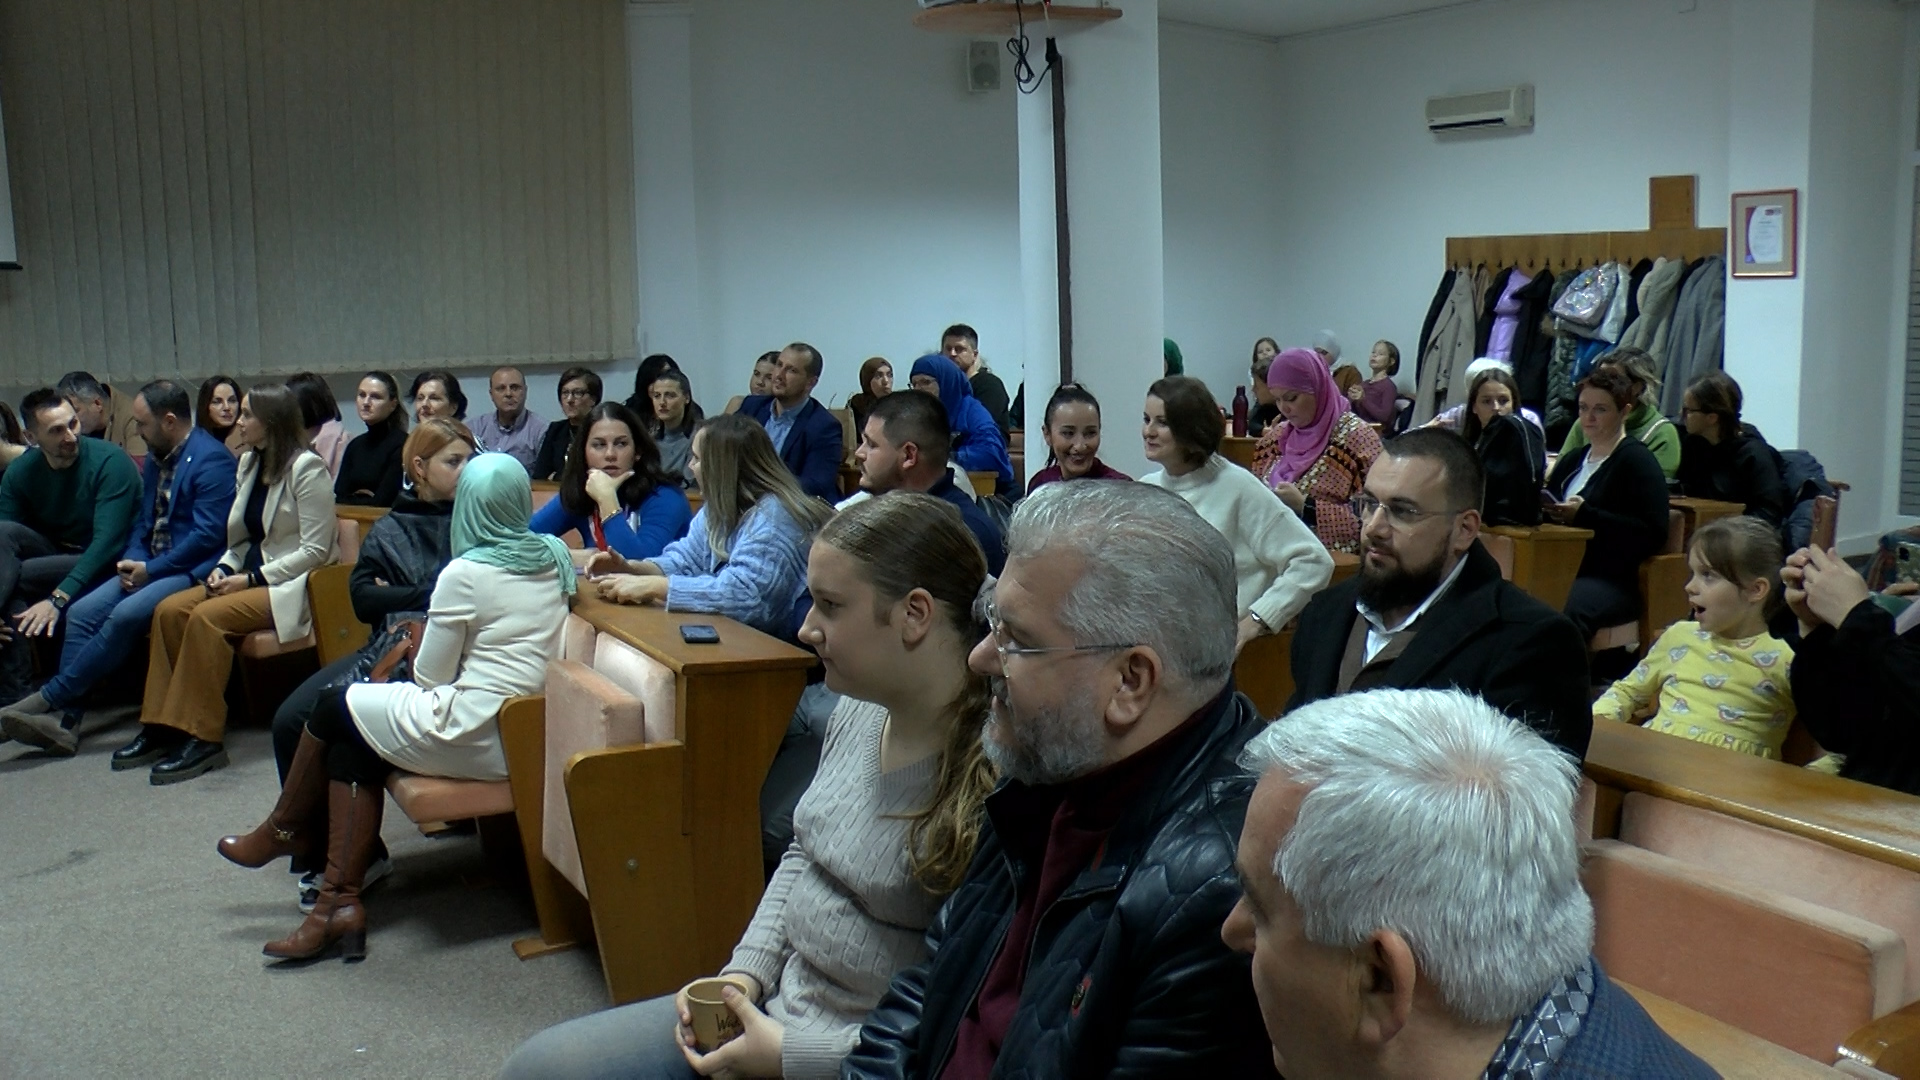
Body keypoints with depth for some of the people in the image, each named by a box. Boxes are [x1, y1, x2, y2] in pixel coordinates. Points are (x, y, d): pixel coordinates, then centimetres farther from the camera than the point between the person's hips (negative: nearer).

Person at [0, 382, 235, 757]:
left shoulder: (211, 460, -11)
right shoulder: (156, 458, 18)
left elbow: (208, 535, -17)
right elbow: (143, 522, 20)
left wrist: (151, 569, -16)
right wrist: (133, 561, -1)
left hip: (191, 570, -9)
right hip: (149, 567, 9)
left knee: (126, 614, -29)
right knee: (82, 612, -10)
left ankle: (50, 698, -19)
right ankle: (63, 719, -14)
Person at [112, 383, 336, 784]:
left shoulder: (307, 468, -12)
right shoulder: (249, 463, 14)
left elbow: (315, 550, -16)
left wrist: (253, 579, -18)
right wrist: (225, 568, -1)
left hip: (291, 586, -8)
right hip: (251, 577, 8)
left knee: (207, 617, -27)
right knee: (169, 610, -11)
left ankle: (204, 738, -21)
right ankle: (162, 726, -8)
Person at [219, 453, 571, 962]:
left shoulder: (465, 573, -15)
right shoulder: (554, 557, 5)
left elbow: (429, 678, -6)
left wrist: (419, 645, 13)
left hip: (474, 738, -7)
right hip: (530, 737, 8)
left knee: (333, 709, 13)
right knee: (351, 747, 15)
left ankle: (281, 831, 37)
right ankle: (342, 902, 10)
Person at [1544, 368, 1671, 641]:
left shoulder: (1637, 460, 2)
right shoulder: (1572, 460, 25)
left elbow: (1653, 533, -9)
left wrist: (1584, 516, -16)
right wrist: (1543, 506, -2)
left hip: (1612, 580, -6)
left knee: (1566, 611, -38)